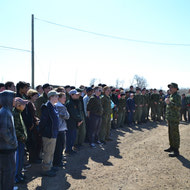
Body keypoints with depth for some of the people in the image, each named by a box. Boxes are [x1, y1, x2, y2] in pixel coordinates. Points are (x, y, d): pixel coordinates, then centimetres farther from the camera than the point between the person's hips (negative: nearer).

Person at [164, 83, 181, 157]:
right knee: (170, 133, 17)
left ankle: (176, 151, -1)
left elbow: (179, 106, -25)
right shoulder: (171, 96, 17)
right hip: (170, 118, 10)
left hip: (174, 119, -10)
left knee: (175, 134, -6)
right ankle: (172, 147, 29)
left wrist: (169, 102, -28)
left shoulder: (177, 96, -12)